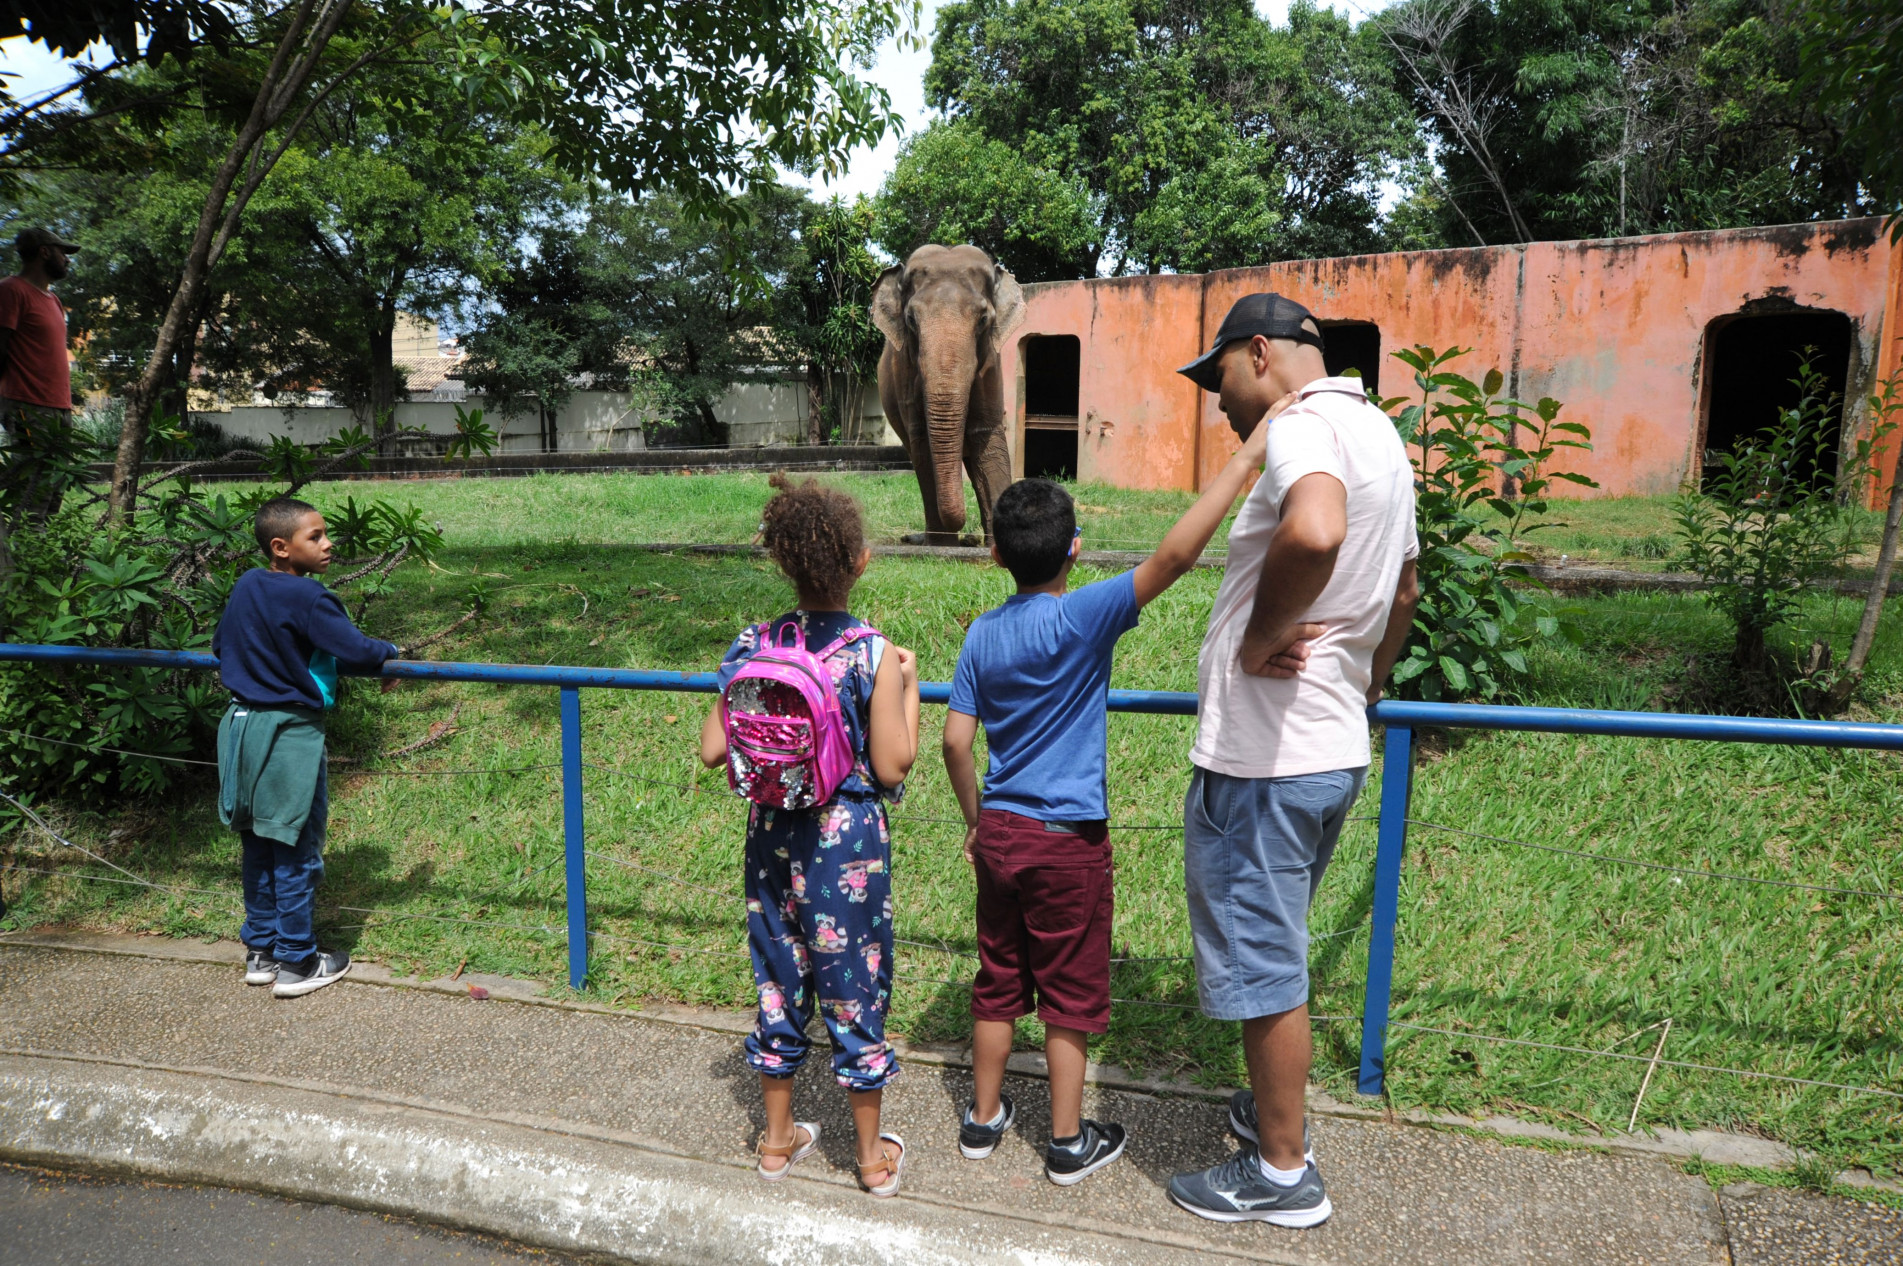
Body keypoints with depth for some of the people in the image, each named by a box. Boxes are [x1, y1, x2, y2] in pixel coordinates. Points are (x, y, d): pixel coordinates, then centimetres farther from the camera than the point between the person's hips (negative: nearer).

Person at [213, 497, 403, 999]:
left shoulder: (246, 586, 6)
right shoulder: (306, 597, -19)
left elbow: (220, 644, 18)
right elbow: (353, 650, -21)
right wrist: (389, 652, -1)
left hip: (242, 726, 8)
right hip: (288, 735, -8)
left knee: (258, 847, 17)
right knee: (295, 853, 3)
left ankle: (260, 951, 28)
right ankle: (296, 963, 13)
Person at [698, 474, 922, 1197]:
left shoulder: (753, 646, -5)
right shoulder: (873, 655, -16)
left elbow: (712, 751, -2)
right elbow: (892, 767, -12)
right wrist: (908, 686, 0)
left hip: (772, 835, 4)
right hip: (848, 839, -3)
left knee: (779, 980, 18)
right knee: (855, 987, 11)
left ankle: (778, 1138, 35)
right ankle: (873, 1156, 27)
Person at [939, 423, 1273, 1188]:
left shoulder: (982, 635, 0)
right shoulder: (1081, 618, -17)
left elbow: (956, 741, 2)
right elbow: (1174, 555, -27)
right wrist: (1247, 458, -24)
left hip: (999, 834, 5)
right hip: (1067, 842, -5)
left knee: (998, 982, 18)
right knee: (1069, 994, 9)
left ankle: (983, 1117, 32)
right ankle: (1068, 1143, 23)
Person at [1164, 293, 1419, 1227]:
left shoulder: (1302, 424, -17)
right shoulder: (1377, 433, 15)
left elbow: (1314, 533, -41)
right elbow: (1402, 589, 27)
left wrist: (1260, 637, -25)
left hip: (1260, 761, -10)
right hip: (1332, 753, 10)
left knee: (1262, 964, 5)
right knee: (1274, 954, 24)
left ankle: (1281, 1173, 21)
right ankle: (1274, 1108, 41)